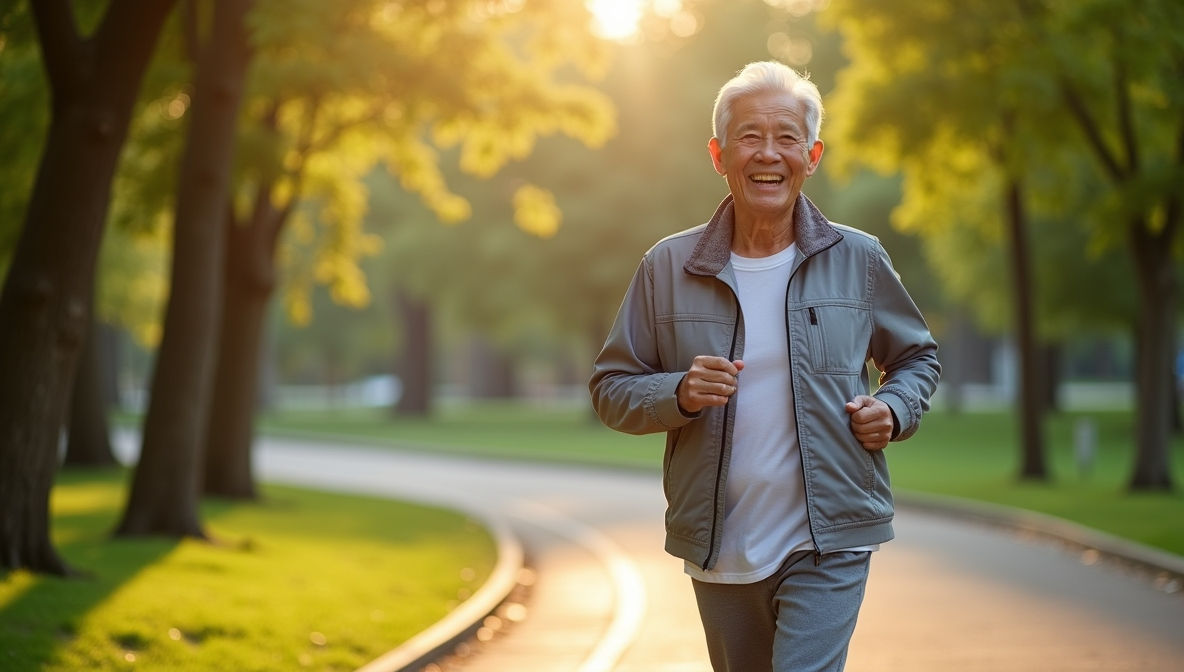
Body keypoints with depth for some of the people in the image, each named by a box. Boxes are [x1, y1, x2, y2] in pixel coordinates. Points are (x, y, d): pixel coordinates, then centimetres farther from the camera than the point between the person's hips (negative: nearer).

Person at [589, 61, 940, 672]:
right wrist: (678, 394, -16)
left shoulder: (858, 260, 1)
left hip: (827, 550, -2)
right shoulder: (668, 268, 0)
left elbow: (917, 356, 16)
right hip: (719, 551, 2)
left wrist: (894, 408, -5)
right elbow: (611, 388, 4)